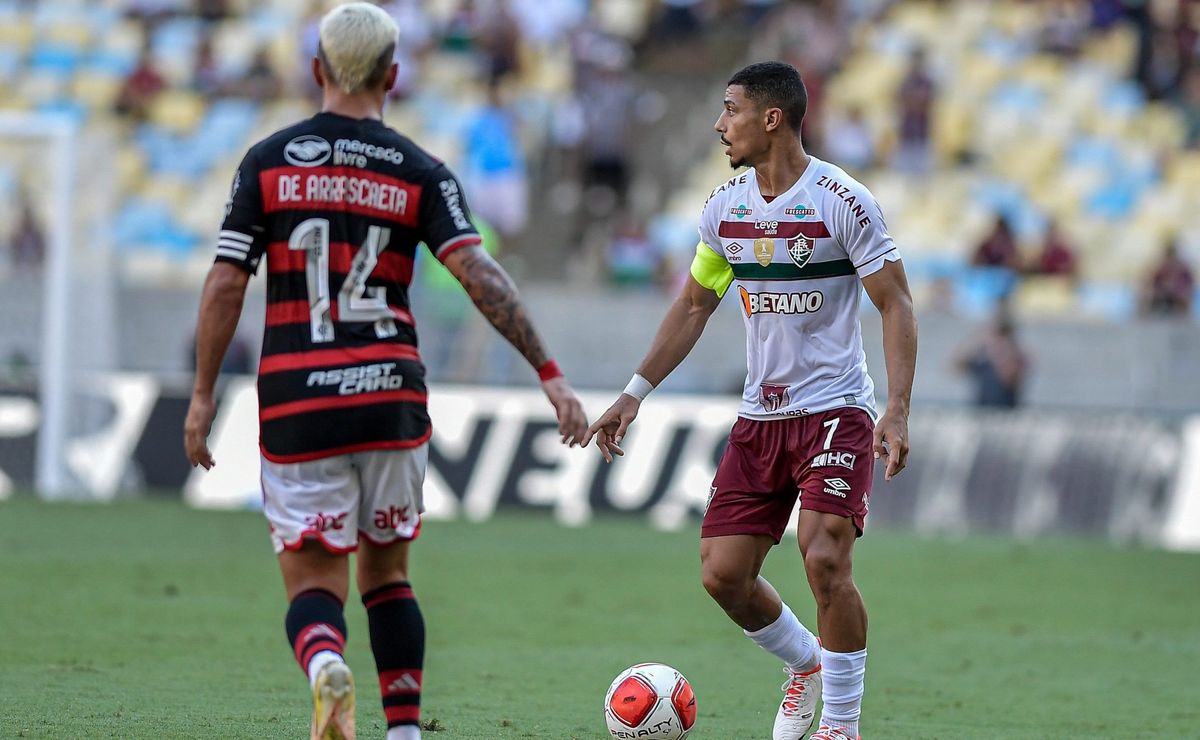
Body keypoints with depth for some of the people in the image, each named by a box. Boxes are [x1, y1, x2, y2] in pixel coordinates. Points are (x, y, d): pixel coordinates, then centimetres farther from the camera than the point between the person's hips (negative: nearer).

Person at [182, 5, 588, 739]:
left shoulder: (269, 161, 2)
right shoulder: (420, 173, 1)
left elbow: (225, 286, 0)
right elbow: (480, 275, -10)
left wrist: (203, 396, 8)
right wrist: (550, 373, -10)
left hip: (297, 404, -1)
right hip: (391, 398, 1)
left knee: (313, 581, 1)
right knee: (387, 571, 18)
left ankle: (325, 666, -32)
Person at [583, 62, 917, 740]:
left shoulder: (842, 201, -11)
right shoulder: (725, 207, 7)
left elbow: (897, 305, -10)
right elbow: (694, 307, 18)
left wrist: (898, 411, -20)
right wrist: (635, 394, 14)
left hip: (836, 410, -6)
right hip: (760, 416, 6)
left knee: (825, 560, -21)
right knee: (723, 573, -1)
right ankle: (806, 665, 27)